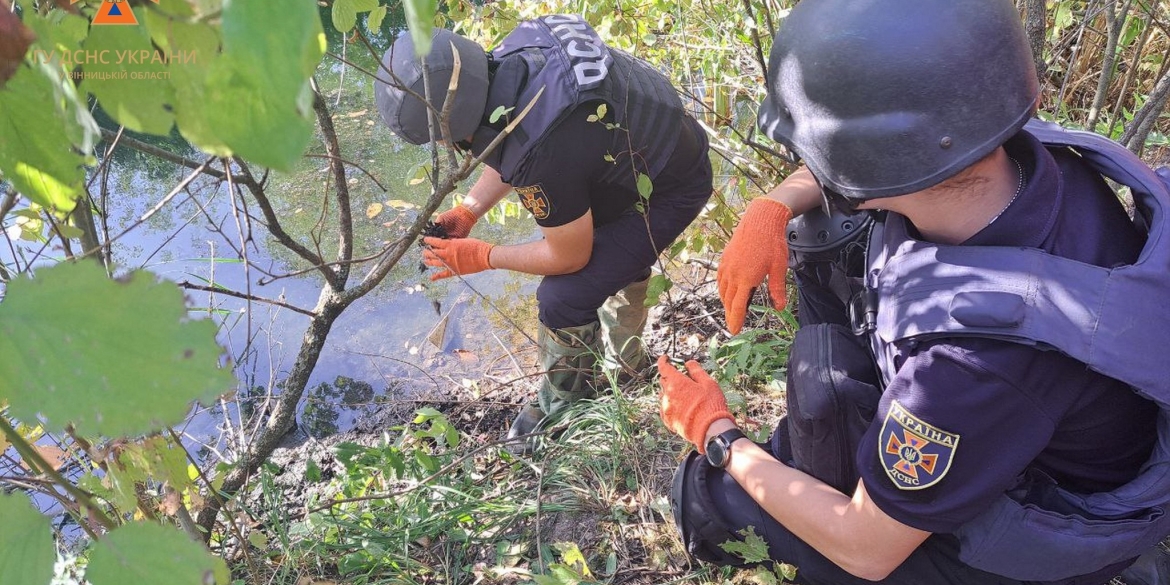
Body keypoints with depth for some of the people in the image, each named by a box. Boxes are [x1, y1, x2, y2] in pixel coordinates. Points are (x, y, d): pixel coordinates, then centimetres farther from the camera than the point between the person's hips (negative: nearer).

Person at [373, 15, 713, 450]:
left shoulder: (543, 156, -41)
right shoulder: (508, 62, -17)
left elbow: (569, 257, -22)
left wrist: (481, 257, -11)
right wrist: (467, 211, -4)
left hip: (669, 192, -9)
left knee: (564, 298, -11)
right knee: (617, 261, 30)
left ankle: (563, 408, 18)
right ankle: (624, 364, 56)